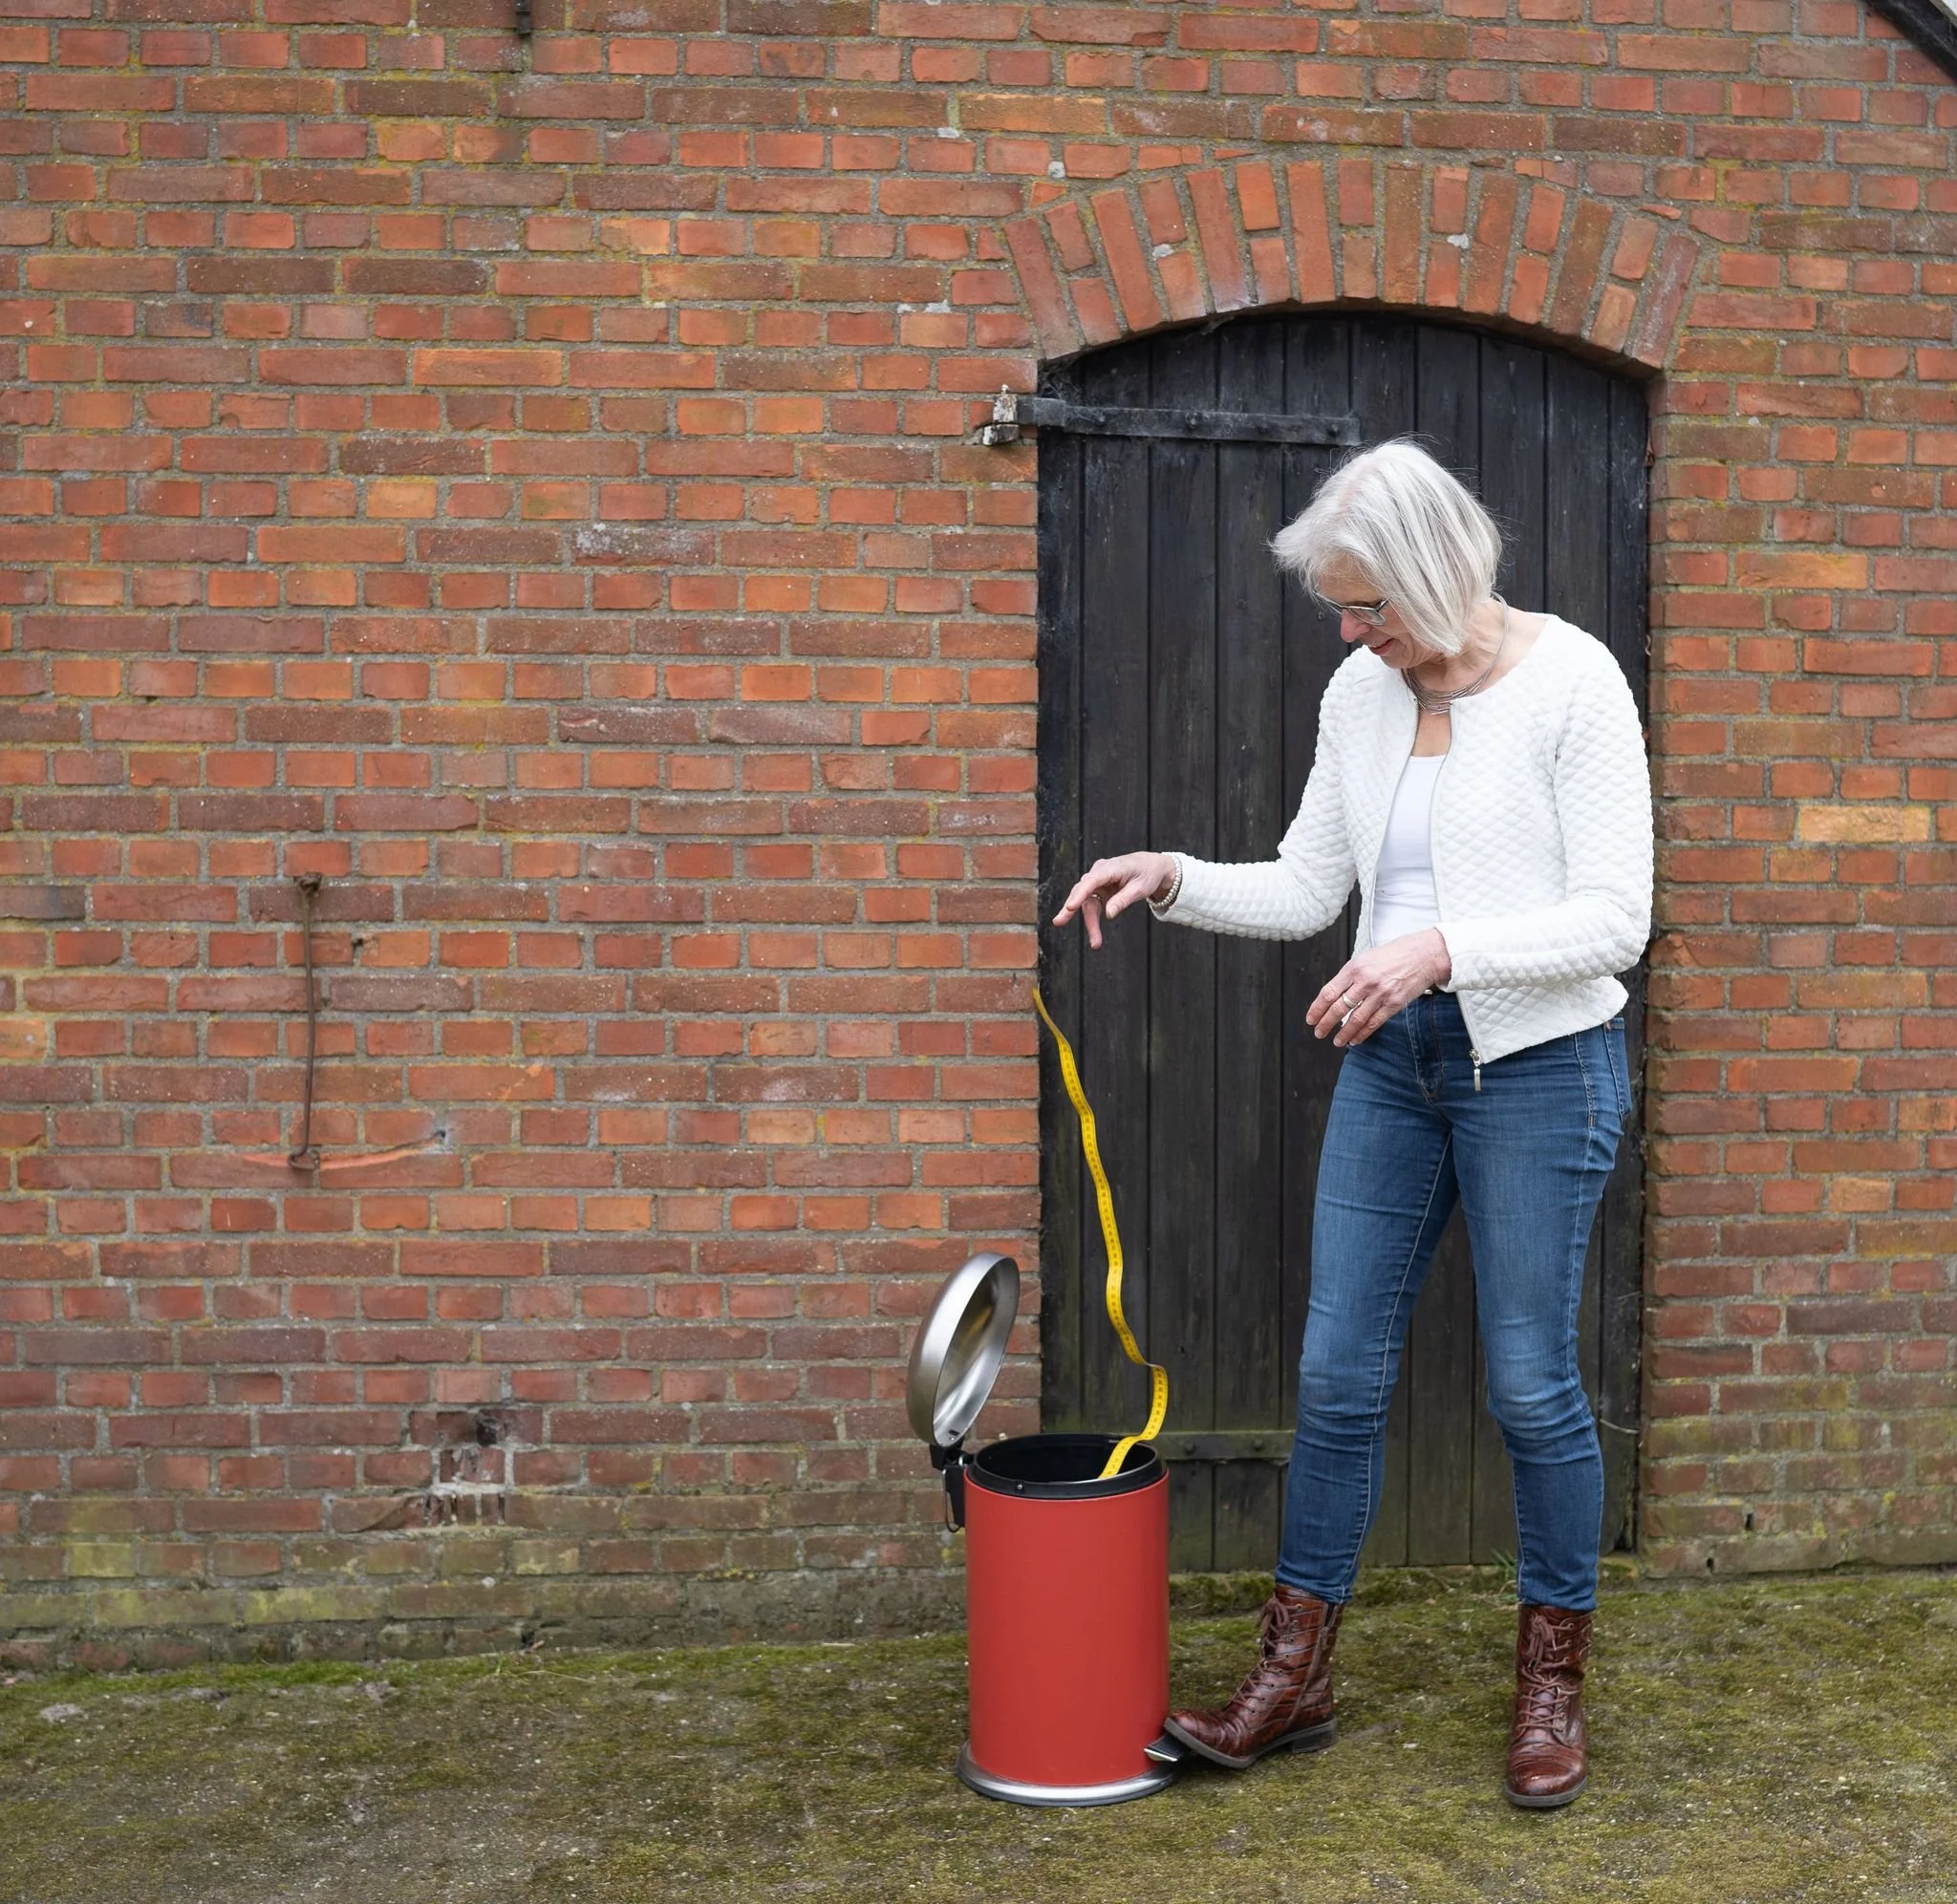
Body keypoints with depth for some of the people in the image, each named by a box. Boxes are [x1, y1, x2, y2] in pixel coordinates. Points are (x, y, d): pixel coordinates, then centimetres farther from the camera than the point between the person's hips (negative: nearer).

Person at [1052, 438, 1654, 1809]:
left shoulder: (1572, 681, -13)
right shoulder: (1363, 693, 5)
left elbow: (1615, 920, -16)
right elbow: (1307, 890, 10)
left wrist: (1441, 947, -27)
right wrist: (1172, 877, -5)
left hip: (1538, 1064, -6)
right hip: (1392, 1064, 6)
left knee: (1532, 1385, 3)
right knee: (1338, 1372, 8)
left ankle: (1554, 1681, 24)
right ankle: (1296, 1673, 21)